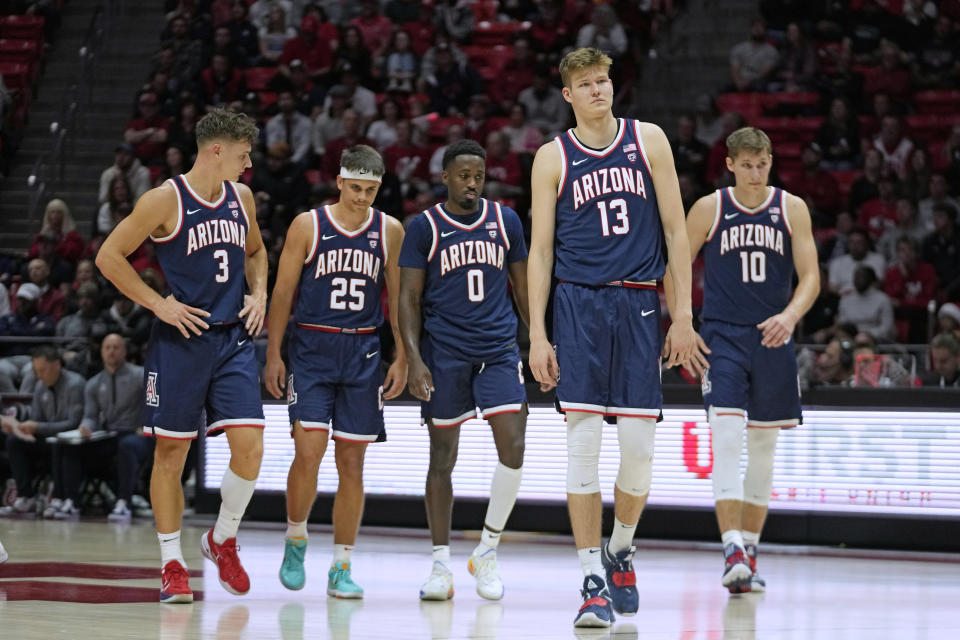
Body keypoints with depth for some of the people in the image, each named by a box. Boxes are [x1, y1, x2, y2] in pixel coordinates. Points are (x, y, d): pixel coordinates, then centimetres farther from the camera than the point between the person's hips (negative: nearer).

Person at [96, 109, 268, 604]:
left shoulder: (240, 197, 9)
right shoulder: (165, 200, -10)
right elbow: (109, 256, -7)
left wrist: (259, 294, 10)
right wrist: (158, 303, -11)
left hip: (232, 339, 5)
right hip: (180, 340, -5)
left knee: (249, 446, -7)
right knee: (171, 452, 1)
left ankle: (222, 540, 16)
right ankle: (172, 565, 10)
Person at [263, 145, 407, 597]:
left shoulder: (389, 231, 4)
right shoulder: (308, 226, -2)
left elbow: (397, 297, 9)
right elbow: (283, 292, 1)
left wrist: (401, 359, 3)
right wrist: (273, 354, -3)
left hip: (363, 353, 2)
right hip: (312, 347, -2)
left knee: (352, 462, 3)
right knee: (308, 453, -13)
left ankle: (341, 568, 9)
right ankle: (296, 538, 12)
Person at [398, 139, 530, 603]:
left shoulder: (505, 221, 9)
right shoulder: (424, 227, 1)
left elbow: (523, 288, 16)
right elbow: (409, 298, 0)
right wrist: (414, 359, -11)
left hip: (499, 350, 2)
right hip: (444, 352, -2)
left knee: (513, 447, -12)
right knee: (442, 457, 2)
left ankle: (487, 551, 4)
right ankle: (441, 564, 10)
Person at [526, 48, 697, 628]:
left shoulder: (648, 140, 8)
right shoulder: (553, 158, 6)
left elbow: (675, 228, 8)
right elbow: (541, 250, 6)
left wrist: (684, 313, 1)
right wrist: (537, 334, -2)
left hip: (639, 305, 1)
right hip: (579, 303, -1)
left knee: (639, 445, -1)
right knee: (583, 444, -7)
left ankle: (621, 550, 25)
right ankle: (593, 581, -3)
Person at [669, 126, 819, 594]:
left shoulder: (792, 209, 2)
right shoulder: (708, 209, -2)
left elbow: (810, 278, -1)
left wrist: (789, 316, -20)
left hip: (773, 340, 3)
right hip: (721, 339, -3)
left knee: (763, 447, 10)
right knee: (726, 440, -17)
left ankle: (749, 551, 21)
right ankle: (733, 552, -23)